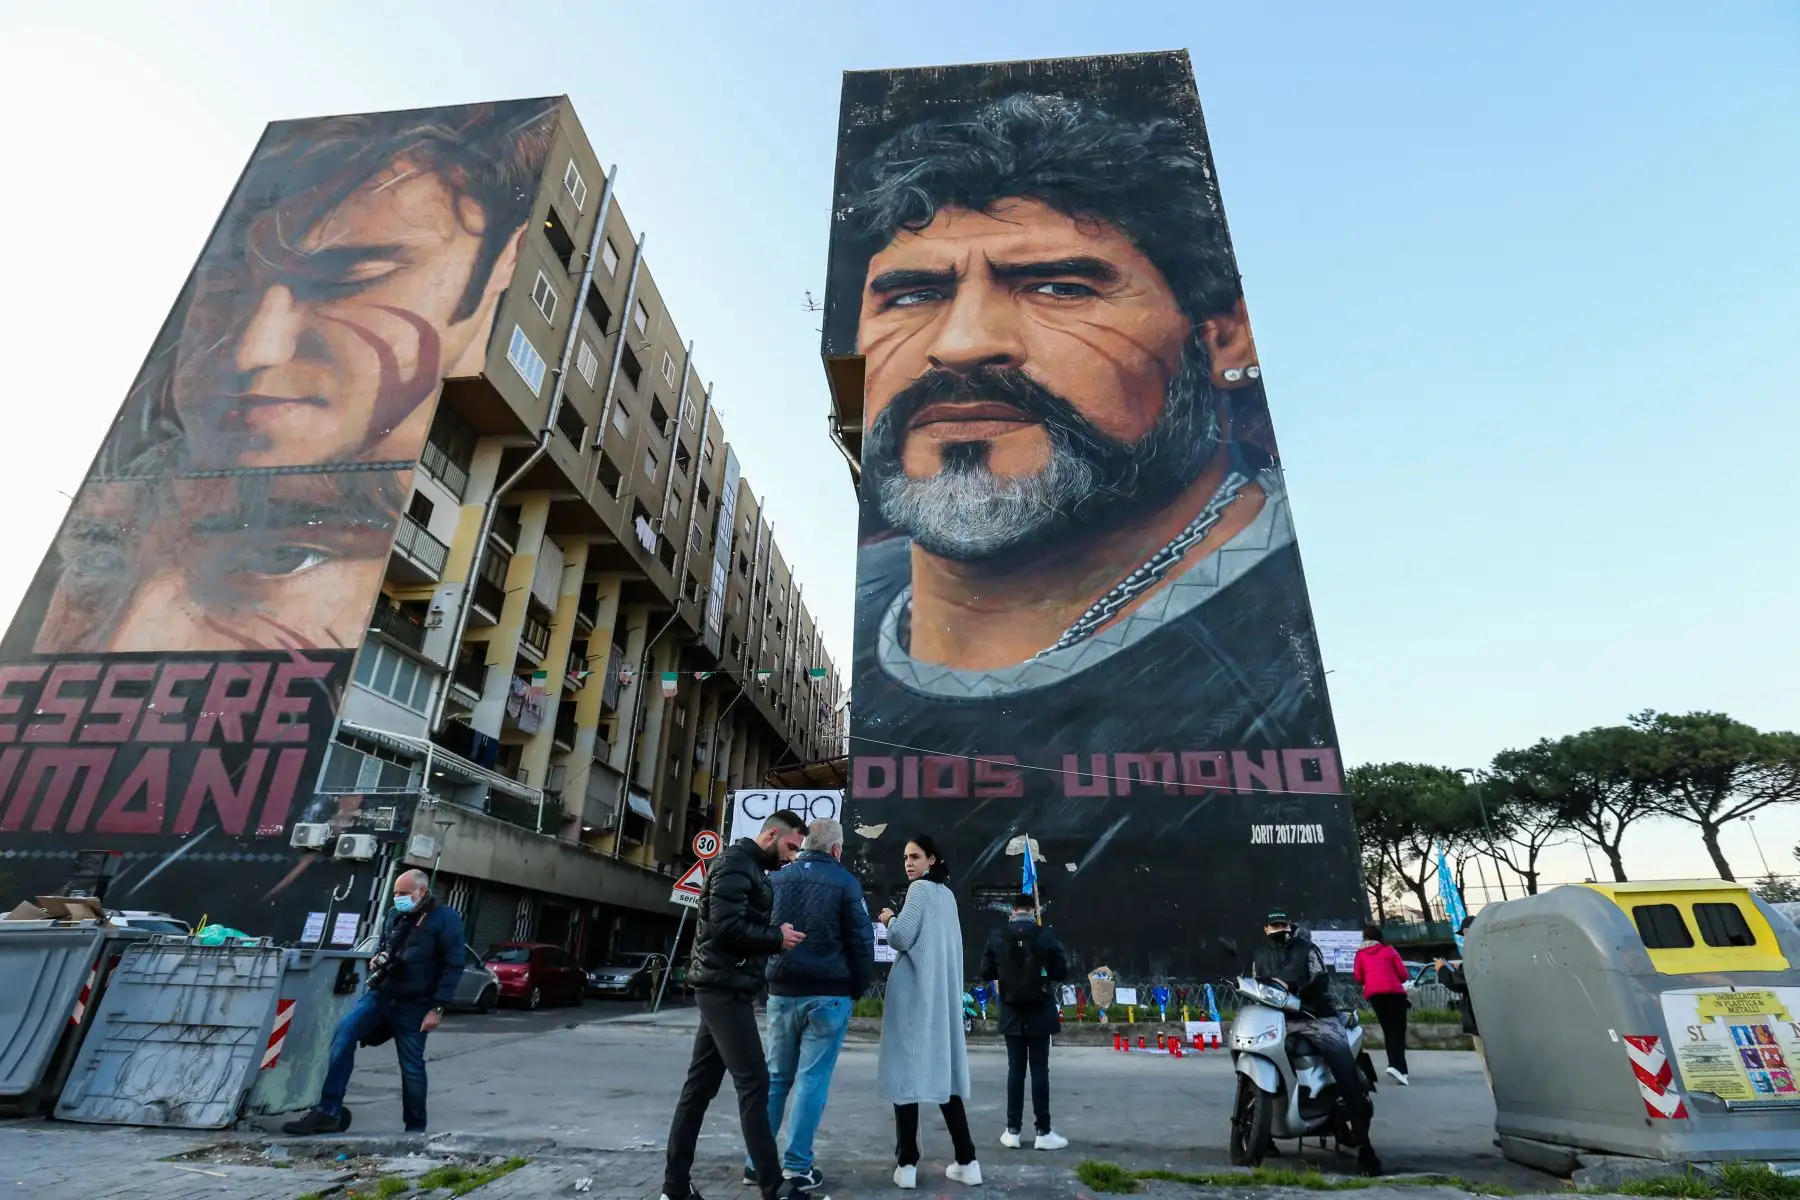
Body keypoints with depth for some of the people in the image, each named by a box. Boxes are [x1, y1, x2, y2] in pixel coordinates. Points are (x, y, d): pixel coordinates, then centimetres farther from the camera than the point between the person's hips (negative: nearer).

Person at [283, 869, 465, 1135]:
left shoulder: (445, 919, -11)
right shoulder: (399, 916, 10)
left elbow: (453, 966, -14)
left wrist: (437, 1007, -18)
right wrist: (377, 959, 3)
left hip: (413, 1005, -6)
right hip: (381, 993, 6)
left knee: (412, 1067, 1)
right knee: (343, 1033, -15)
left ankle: (416, 1128, 19)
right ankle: (328, 1112, -6)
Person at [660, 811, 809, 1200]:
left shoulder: (752, 869, 18)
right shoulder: (736, 863, -14)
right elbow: (725, 926, -23)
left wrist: (777, 935, 2)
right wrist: (775, 937, -15)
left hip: (724, 988, 10)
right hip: (725, 988, -10)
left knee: (700, 1085, 13)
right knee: (753, 1083, -6)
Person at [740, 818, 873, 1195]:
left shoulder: (777, 878, 6)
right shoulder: (844, 881, -8)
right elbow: (861, 941, -8)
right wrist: (858, 990, 4)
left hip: (782, 992, 5)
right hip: (828, 995, -4)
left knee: (776, 1076, 16)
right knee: (812, 1080, 3)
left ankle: (758, 1160, 20)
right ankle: (797, 1168, 8)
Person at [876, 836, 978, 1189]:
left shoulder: (920, 888, -9)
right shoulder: (947, 895, 15)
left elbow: (902, 937, -14)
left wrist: (888, 920, 2)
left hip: (913, 991, -8)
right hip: (943, 991, 8)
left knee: (906, 1069, -1)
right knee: (941, 1070, 12)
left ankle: (907, 1163, 2)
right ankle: (967, 1160, 13)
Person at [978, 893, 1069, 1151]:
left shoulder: (997, 937, -5)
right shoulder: (1045, 936, -11)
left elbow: (986, 972, 1)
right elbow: (1062, 972, -8)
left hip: (1011, 1014, 2)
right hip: (1039, 1014, -2)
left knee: (1015, 1070, 9)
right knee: (1039, 1071, 4)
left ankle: (1013, 1131, 12)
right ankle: (1043, 1132, 8)